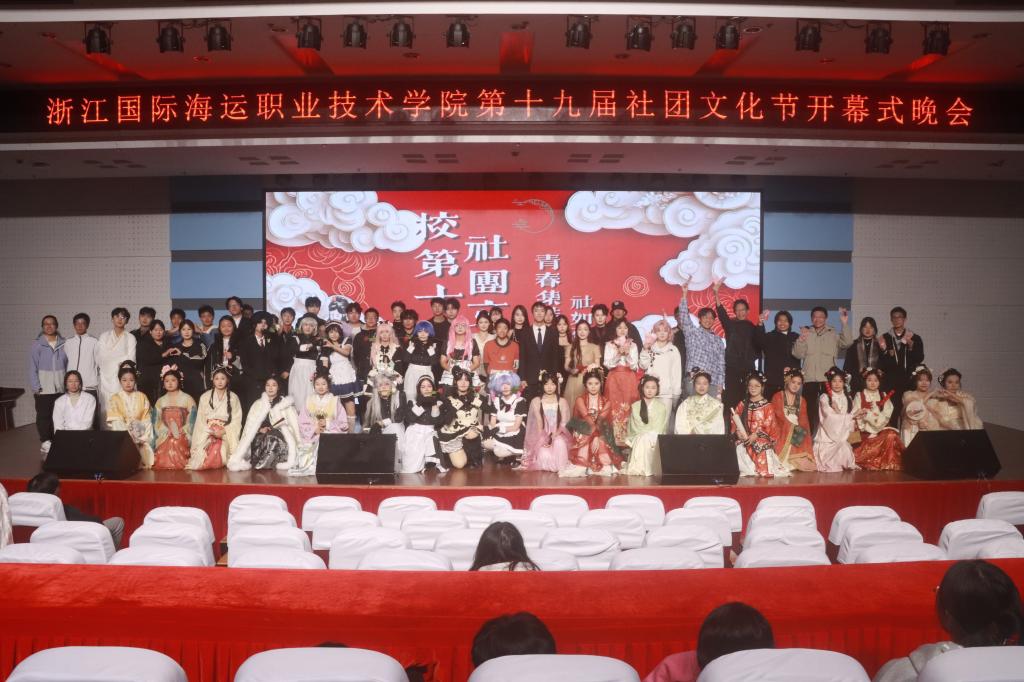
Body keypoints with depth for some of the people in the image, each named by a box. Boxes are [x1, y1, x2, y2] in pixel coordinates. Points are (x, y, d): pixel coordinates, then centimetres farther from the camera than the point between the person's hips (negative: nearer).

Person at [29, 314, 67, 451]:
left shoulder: (63, 343, 3)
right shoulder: (37, 344, -2)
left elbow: (68, 364, 6)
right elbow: (32, 367, -3)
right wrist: (36, 387, -8)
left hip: (61, 388, 2)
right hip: (44, 388, -2)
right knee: (44, 415, 2)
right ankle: (45, 442, 10)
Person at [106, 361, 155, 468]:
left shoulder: (142, 397, 7)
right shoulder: (115, 399, 3)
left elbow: (147, 420, 2)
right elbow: (116, 423, -5)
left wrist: (143, 438, -11)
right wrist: (130, 438, -16)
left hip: (141, 436, 1)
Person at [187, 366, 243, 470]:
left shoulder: (233, 398, 5)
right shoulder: (205, 397, 8)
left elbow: (236, 420, 1)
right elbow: (200, 419, 5)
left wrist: (223, 431, -14)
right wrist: (211, 432, -11)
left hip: (226, 435, -1)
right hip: (207, 433, 1)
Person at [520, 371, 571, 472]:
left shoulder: (562, 401, 5)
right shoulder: (536, 401, 4)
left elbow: (564, 423, -2)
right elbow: (539, 422, -2)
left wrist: (554, 436, -19)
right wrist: (544, 438, -17)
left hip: (558, 435, 1)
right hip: (542, 436, 0)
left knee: (559, 442, -36)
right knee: (544, 455, -30)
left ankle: (559, 466, -17)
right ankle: (545, 466, 2)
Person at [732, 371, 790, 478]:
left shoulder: (767, 406, 3)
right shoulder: (742, 404, 12)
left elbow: (770, 426, -3)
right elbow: (734, 422, 11)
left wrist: (756, 435, -15)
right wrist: (737, 432, -10)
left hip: (762, 441, -2)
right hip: (744, 440, 3)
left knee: (762, 457, -26)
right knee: (740, 450, -24)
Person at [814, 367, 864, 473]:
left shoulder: (848, 399, 14)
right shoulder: (824, 398, -2)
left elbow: (855, 417, 4)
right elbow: (831, 418, -12)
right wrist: (852, 416, -9)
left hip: (844, 437, 5)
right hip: (828, 439, -4)